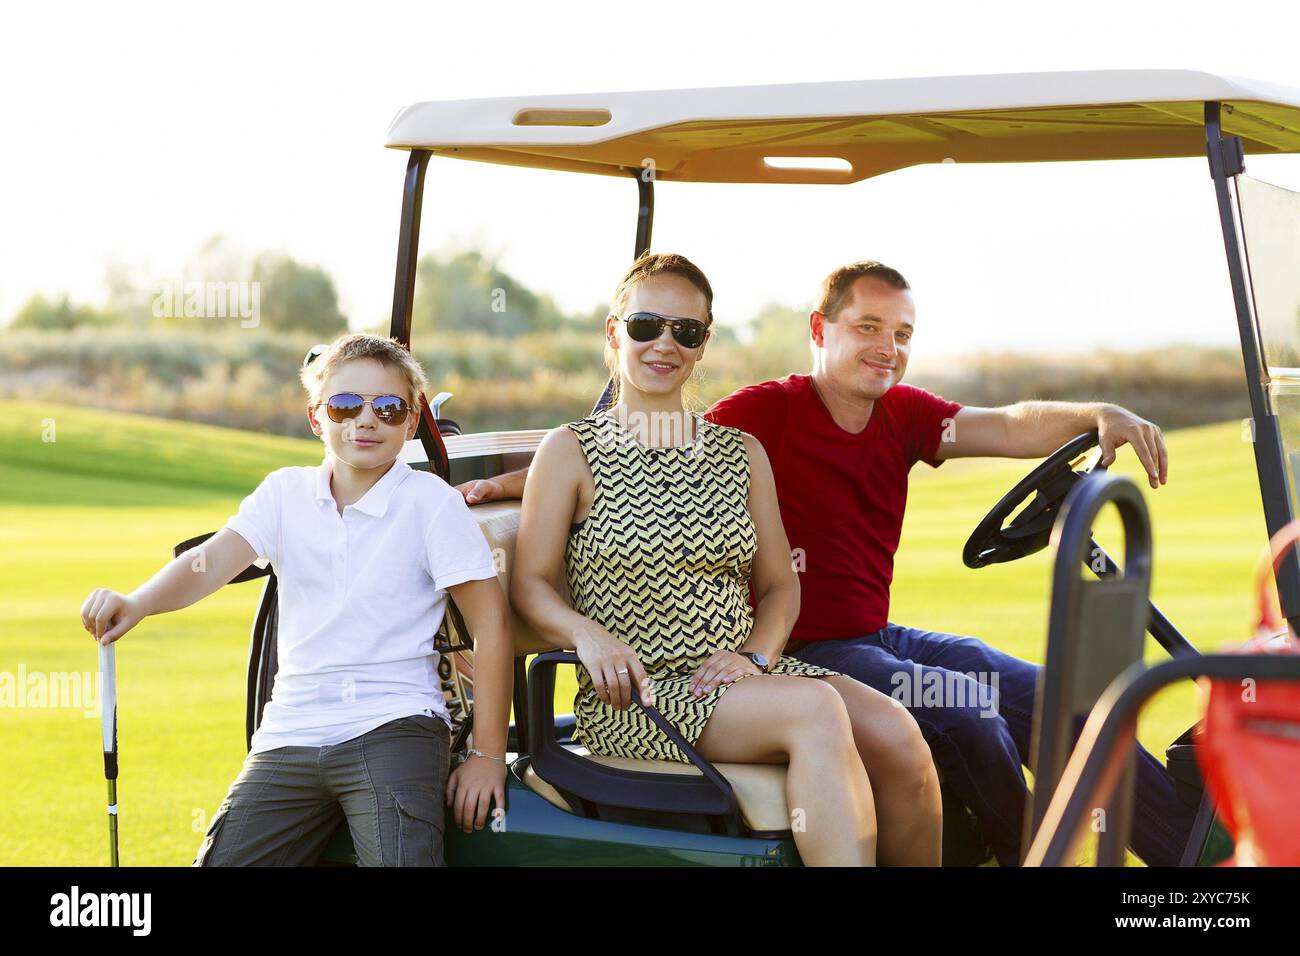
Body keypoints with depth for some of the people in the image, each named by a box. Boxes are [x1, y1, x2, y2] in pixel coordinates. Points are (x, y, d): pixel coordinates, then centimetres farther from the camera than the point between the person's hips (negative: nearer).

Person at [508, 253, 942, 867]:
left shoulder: (743, 454, 16)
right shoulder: (570, 453, 4)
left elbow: (779, 585, 15)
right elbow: (530, 585, 0)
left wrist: (755, 654, -5)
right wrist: (591, 637, -20)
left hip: (740, 674, 5)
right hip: (633, 698, -5)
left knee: (894, 734, -22)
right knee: (814, 710, -31)